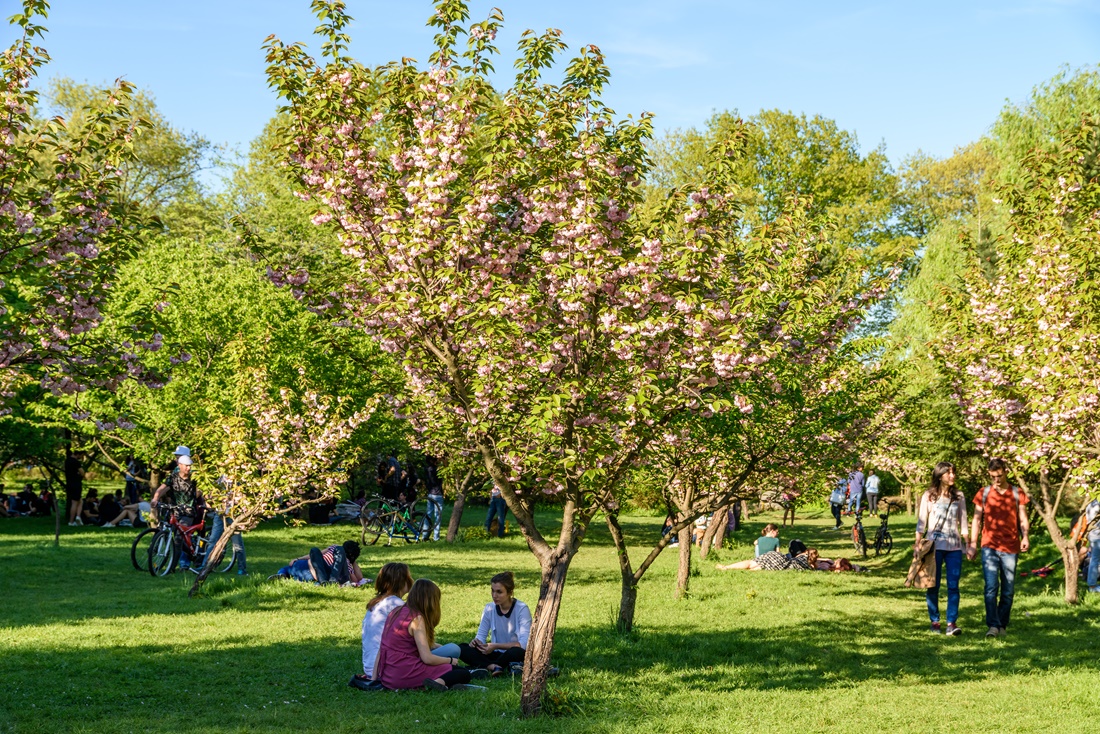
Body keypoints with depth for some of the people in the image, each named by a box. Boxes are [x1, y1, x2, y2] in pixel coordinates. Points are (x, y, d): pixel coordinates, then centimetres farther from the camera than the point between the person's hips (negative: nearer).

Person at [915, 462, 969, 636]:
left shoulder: (958, 496, 10)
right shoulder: (929, 496, 4)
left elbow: (963, 522, 13)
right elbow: (921, 522, 3)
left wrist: (968, 545, 8)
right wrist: (917, 544, -4)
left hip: (954, 546, 1)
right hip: (934, 546, -1)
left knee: (953, 586, -6)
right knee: (933, 586, 1)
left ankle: (952, 623, -9)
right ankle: (935, 621, 8)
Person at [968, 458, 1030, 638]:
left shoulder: (1017, 494, 7)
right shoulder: (983, 493, 6)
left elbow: (1023, 520, 7)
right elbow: (977, 519, 7)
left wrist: (1025, 537, -12)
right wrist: (973, 544, 1)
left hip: (1011, 548, 1)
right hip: (989, 547, -1)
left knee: (1008, 590, 6)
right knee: (991, 587, -12)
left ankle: (1002, 625, 17)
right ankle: (993, 626, -14)